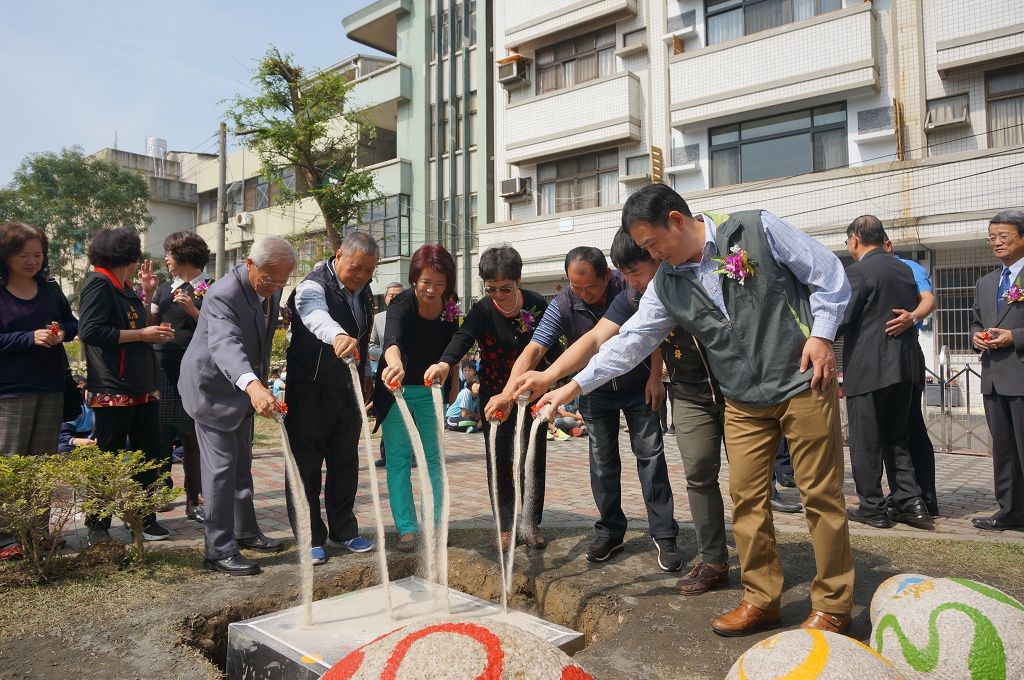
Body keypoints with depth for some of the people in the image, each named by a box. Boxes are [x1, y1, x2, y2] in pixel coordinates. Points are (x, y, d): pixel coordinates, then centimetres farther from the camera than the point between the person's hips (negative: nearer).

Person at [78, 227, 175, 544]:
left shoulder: (124, 287, 17)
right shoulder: (99, 283, -10)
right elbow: (91, 331, -21)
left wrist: (147, 293, 12)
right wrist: (143, 334, -18)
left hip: (143, 387, 9)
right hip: (113, 390, -9)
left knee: (151, 457, 12)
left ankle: (144, 517, 22)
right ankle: (98, 527, 15)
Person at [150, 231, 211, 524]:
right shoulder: (164, 290, 13)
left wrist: (193, 310, -17)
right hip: (163, 371, 4)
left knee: (192, 438, 3)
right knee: (160, 437, 4)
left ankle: (193, 501, 13)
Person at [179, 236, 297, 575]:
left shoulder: (271, 288, -5)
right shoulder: (223, 295, -32)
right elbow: (226, 344, -49)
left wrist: (259, 383, 17)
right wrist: (253, 385, -65)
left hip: (245, 386, 9)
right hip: (213, 387, -8)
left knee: (241, 463, 18)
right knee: (221, 467, -7)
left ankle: (245, 531, 33)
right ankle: (219, 550, 3)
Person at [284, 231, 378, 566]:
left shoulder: (364, 292, 8)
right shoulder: (313, 287, -16)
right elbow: (318, 316, -40)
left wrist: (365, 374, 20)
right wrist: (338, 336, -61)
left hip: (348, 390, 7)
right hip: (311, 391, -6)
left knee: (345, 464, 13)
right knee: (307, 465, 1)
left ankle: (343, 531, 26)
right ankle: (311, 538, 13)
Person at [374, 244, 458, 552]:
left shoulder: (449, 306, -8)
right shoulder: (402, 304, -23)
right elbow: (392, 338, -45)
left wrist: (451, 385, 10)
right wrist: (395, 364, -66)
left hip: (430, 391, 4)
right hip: (396, 389, -4)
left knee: (433, 457, 7)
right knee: (399, 459, -1)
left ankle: (434, 523, 18)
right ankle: (407, 528, 6)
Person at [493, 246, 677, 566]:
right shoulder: (562, 305, -23)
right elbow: (533, 349, -31)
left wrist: (655, 377, -13)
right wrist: (508, 392, -44)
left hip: (638, 385, -1)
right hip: (595, 391, 1)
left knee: (650, 453, -3)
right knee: (602, 462, 5)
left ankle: (664, 535, 5)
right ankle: (610, 531, 19)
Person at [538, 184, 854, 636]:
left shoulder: (757, 229, -8)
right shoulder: (667, 285, 3)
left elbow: (827, 274, -2)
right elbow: (630, 342, 4)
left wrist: (821, 333, -11)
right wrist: (574, 386, -1)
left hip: (803, 383, -4)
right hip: (744, 402, 4)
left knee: (821, 493, 2)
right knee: (746, 497, 3)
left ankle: (833, 606, 15)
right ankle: (761, 600, 19)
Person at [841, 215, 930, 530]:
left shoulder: (857, 272, -12)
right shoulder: (905, 270, 11)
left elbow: (841, 320, -14)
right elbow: (914, 312, 16)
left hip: (868, 367, -7)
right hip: (905, 365, 7)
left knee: (866, 442, 4)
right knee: (896, 437, 17)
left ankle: (873, 509, 11)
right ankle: (910, 502, 14)